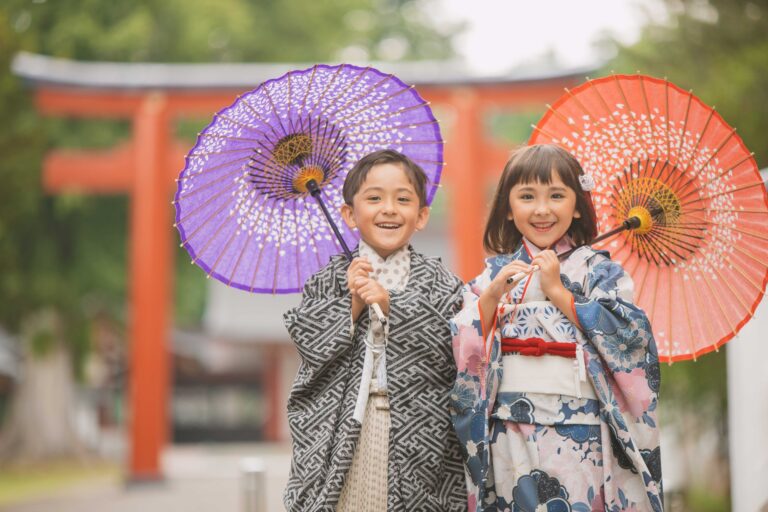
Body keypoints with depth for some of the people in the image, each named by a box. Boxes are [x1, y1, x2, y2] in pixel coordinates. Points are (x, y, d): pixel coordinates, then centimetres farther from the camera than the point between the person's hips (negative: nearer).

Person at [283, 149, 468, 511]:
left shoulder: (439, 283, 3)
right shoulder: (329, 280, 7)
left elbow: (449, 352, -10)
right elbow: (309, 345, -2)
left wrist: (389, 306, -14)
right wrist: (352, 304, -12)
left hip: (415, 434, -1)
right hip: (339, 434, 1)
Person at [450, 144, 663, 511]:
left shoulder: (598, 270, 4)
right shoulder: (495, 273, 9)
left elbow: (627, 336, -10)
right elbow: (463, 351, 3)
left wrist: (557, 290, -9)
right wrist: (492, 296, -12)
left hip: (579, 434, -2)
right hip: (509, 435, 2)